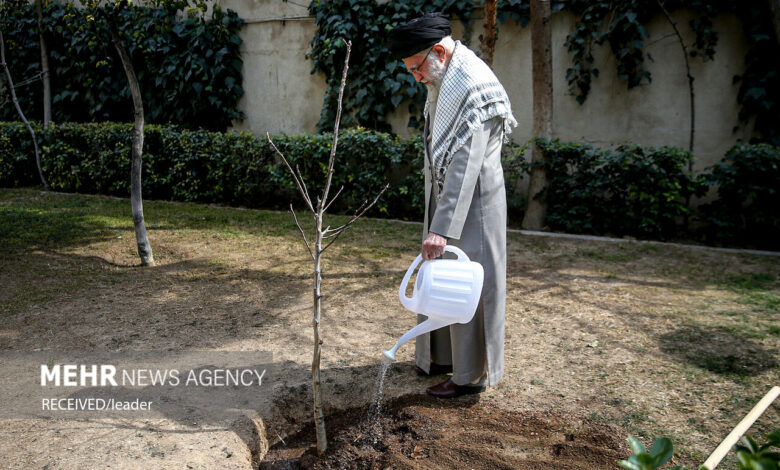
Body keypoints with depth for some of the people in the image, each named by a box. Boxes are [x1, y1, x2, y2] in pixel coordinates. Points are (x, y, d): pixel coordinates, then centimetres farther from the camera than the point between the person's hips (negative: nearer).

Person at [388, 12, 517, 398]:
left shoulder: (474, 87, -22)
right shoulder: (445, 83, 9)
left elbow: (465, 165, -29)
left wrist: (442, 228, -33)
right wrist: (437, 221, 15)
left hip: (473, 202, -9)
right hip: (445, 195, 10)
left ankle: (471, 374, 14)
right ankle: (444, 356, 32)